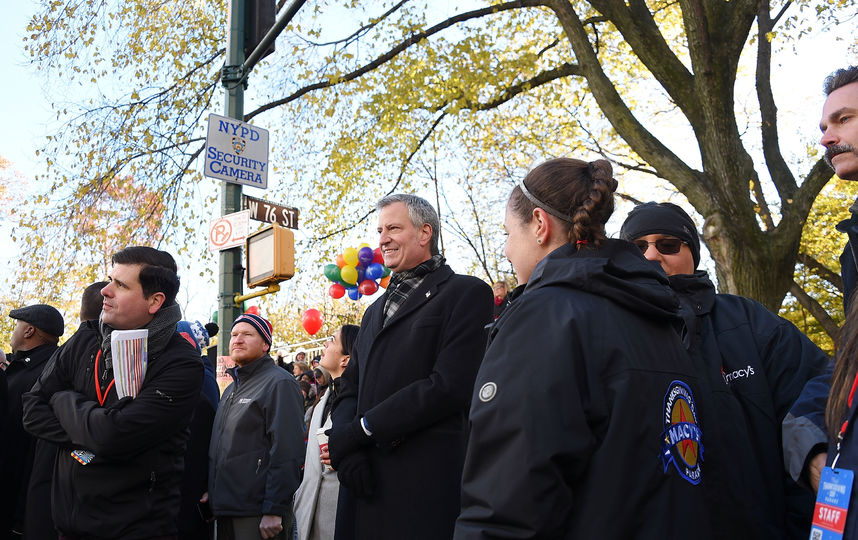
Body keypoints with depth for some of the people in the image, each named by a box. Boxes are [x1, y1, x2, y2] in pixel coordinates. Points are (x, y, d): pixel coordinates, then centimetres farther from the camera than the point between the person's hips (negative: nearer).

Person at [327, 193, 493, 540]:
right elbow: (351, 386, 13)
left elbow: (449, 386, -15)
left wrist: (360, 430, -13)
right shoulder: (376, 310, 21)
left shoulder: (467, 293, -4)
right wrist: (344, 448, -7)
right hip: (365, 477, 7)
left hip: (425, 481, -6)